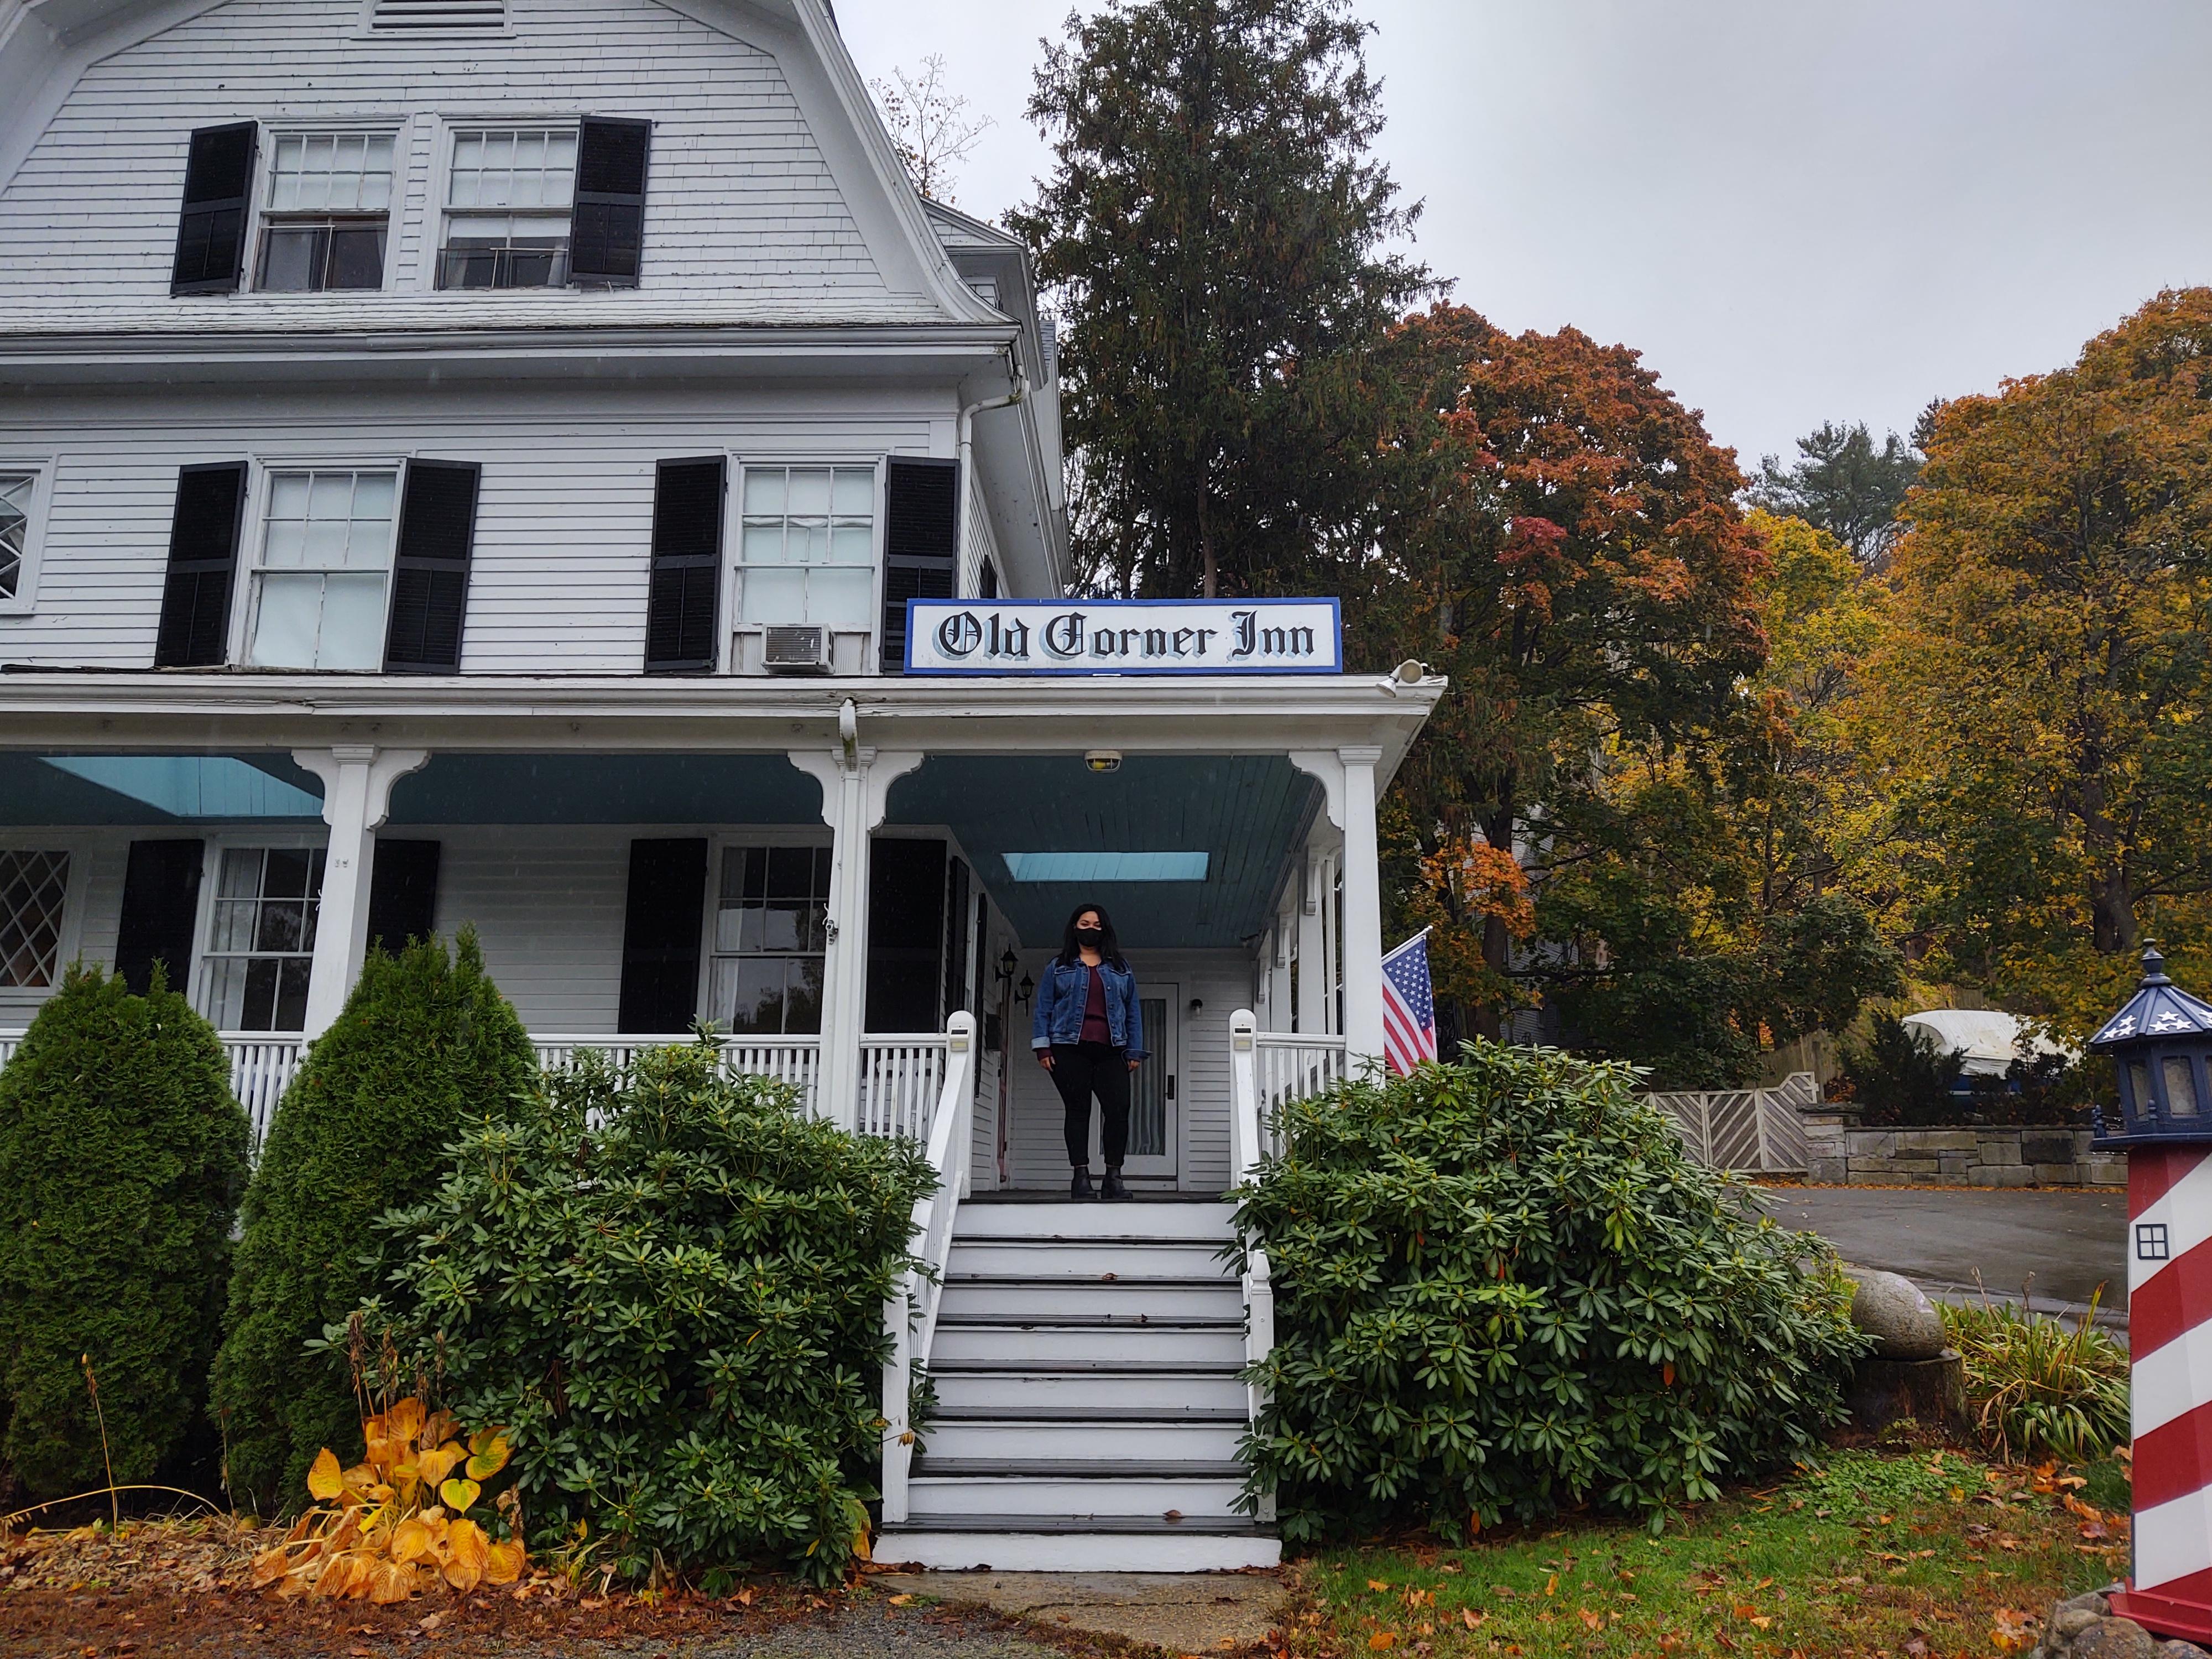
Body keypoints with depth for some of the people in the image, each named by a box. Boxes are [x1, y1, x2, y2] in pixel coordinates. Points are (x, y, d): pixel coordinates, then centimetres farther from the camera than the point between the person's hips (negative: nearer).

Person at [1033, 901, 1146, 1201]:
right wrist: (1042, 1048, -2)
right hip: (1070, 1050, -1)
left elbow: (1133, 1012, 16)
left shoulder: (1121, 968, 18)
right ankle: (1081, 1176, 1)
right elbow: (1043, 1009, 9)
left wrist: (1135, 1051, 8)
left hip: (1111, 1052, 1)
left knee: (1118, 1110, -10)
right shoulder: (1058, 967, 13)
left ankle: (1114, 1177, -3)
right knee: (1077, 1111, -2)